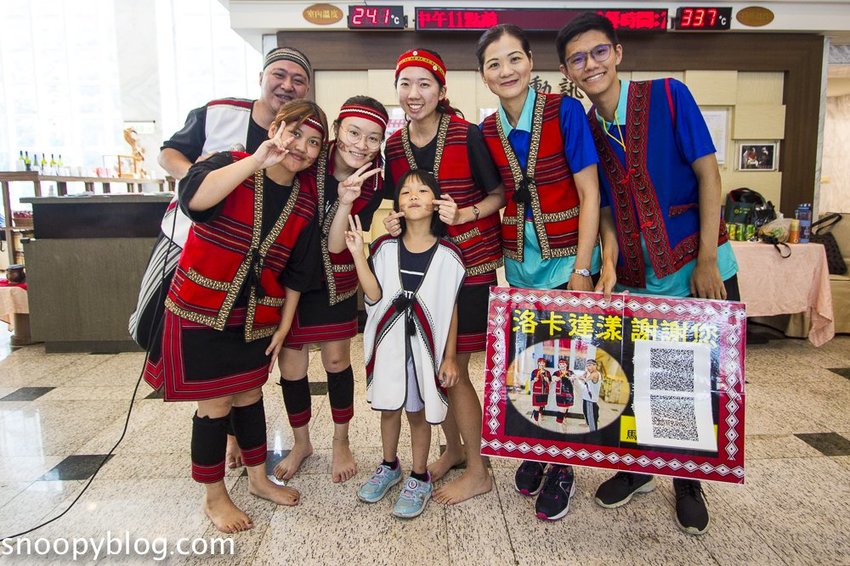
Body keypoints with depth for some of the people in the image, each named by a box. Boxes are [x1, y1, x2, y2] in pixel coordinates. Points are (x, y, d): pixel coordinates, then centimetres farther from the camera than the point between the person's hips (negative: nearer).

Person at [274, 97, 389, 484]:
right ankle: (301, 443, 30)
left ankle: (341, 443, 29)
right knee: (290, 365, 5)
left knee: (337, 360, 6)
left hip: (335, 280, 1)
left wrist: (348, 199, -29)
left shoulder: (372, 186, -11)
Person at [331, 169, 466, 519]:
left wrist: (450, 357, -3)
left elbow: (451, 309, -4)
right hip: (388, 342, 3)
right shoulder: (385, 247, -3)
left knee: (418, 411, 10)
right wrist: (358, 255, -19)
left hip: (425, 345, -2)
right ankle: (389, 467, 41)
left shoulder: (448, 255, -8)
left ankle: (419, 479, 30)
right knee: (389, 408, 17)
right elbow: (374, 296, -10)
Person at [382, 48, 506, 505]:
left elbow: (499, 194, -6)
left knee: (453, 369, -2)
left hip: (469, 263, -5)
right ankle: (454, 448, 35)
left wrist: (463, 214, -22)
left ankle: (478, 471, 18)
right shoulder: (394, 145, 5)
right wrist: (395, 221, -5)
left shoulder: (467, 136, -11)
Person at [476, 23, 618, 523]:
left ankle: (562, 469, 21)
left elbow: (590, 193, -12)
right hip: (519, 265, 4)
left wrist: (582, 268, -15)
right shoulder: (486, 132, 1)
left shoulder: (565, 111, -11)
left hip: (567, 261, -4)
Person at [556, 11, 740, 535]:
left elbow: (708, 172, -9)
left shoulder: (668, 95, -7)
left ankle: (689, 482, 31)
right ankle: (637, 467, 36)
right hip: (636, 278, 3)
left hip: (699, 268, -2)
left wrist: (708, 259, -13)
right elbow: (604, 209, 6)